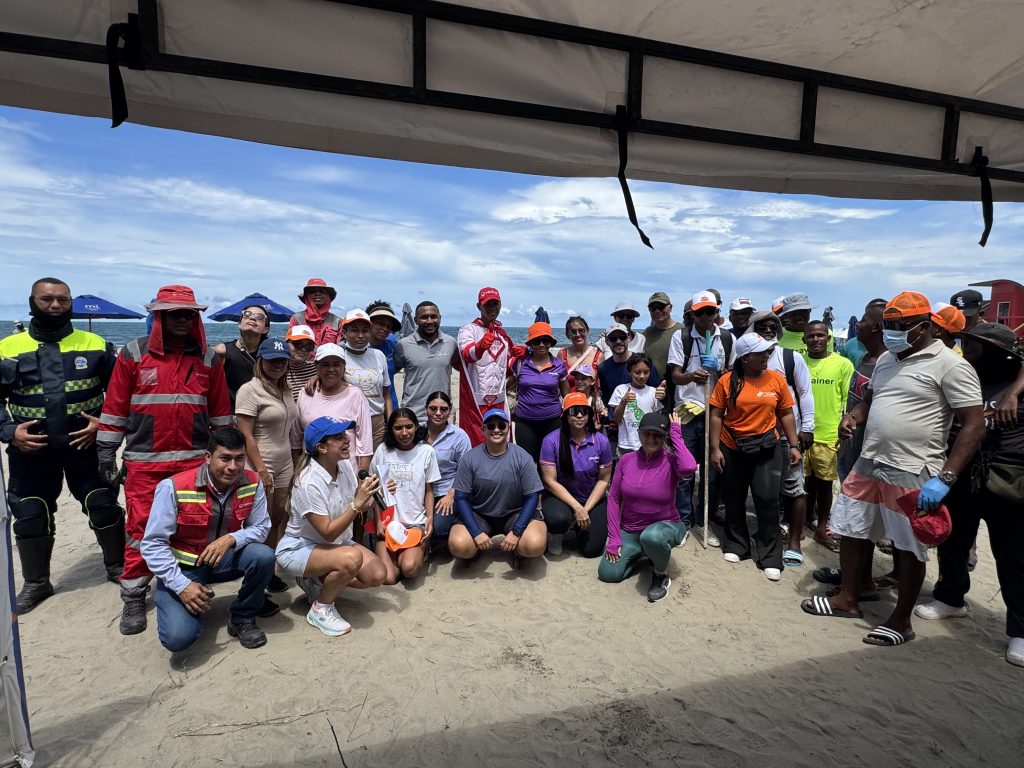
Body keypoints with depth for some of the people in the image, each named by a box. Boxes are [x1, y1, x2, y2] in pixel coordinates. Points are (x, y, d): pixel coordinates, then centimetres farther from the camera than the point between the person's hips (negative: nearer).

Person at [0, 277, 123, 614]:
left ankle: (118, 567, 25)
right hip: (30, 451, 1)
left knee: (104, 508, 5)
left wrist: (105, 423, -10)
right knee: (30, 519, 11)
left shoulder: (95, 345, 0)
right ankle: (36, 583, 30)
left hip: (86, 446, -1)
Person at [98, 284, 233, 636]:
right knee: (140, 528, 2)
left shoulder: (208, 358, 7)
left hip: (194, 459, 1)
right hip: (143, 461, -1)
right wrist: (106, 451, 4)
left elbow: (220, 411, 11)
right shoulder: (134, 353, 2)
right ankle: (134, 598, 16)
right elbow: (114, 406, 5)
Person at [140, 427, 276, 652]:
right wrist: (182, 585, -26)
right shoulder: (174, 488, -23)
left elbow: (260, 528, -7)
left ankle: (242, 619, -1)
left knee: (264, 555, -28)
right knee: (178, 637, -23)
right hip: (183, 566, -3)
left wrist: (231, 539, -28)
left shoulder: (252, 483, -13)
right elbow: (152, 544, -18)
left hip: (224, 559, 3)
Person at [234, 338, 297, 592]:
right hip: (260, 465, -7)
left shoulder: (284, 389, 10)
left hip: (284, 464, 7)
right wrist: (261, 469, -19)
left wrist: (294, 462, 12)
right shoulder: (250, 390, -12)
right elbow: (245, 434, -16)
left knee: (278, 519, 11)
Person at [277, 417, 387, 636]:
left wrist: (369, 497, -20)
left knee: (377, 574, -9)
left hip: (335, 542, 7)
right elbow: (328, 533, -28)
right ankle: (320, 609, -7)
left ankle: (316, 581, 12)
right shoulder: (309, 483, -28)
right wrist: (357, 503, -34)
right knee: (351, 558, -34)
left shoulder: (345, 465, -8)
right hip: (298, 548, -7)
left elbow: (360, 509, 1)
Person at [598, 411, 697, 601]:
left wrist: (676, 435, -25)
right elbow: (614, 499, -1)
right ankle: (642, 553, 21)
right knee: (607, 574, -9)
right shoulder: (626, 460, -5)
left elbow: (689, 467, -41)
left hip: (665, 526, -4)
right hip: (629, 531, 4)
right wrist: (614, 538, -7)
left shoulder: (671, 460, -15)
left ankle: (661, 575, -5)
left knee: (652, 536, -39)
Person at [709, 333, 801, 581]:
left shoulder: (776, 379, -1)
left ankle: (770, 557, 10)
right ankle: (737, 545, 29)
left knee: (767, 499, -2)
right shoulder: (727, 381, -6)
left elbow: (786, 414, 5)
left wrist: (793, 445, 2)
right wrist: (714, 448, -9)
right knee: (734, 499, 12)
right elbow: (716, 416, -5)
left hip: (767, 448, 0)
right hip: (732, 448, 0)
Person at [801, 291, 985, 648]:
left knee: (910, 548, 8)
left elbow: (974, 425, -14)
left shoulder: (951, 365, -11)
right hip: (868, 464, 7)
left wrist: (944, 478, -21)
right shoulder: (886, 359, 11)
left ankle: (901, 621, 25)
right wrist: (852, 416, 0)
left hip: (913, 474, -7)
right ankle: (848, 599, 33)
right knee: (850, 531, 15)